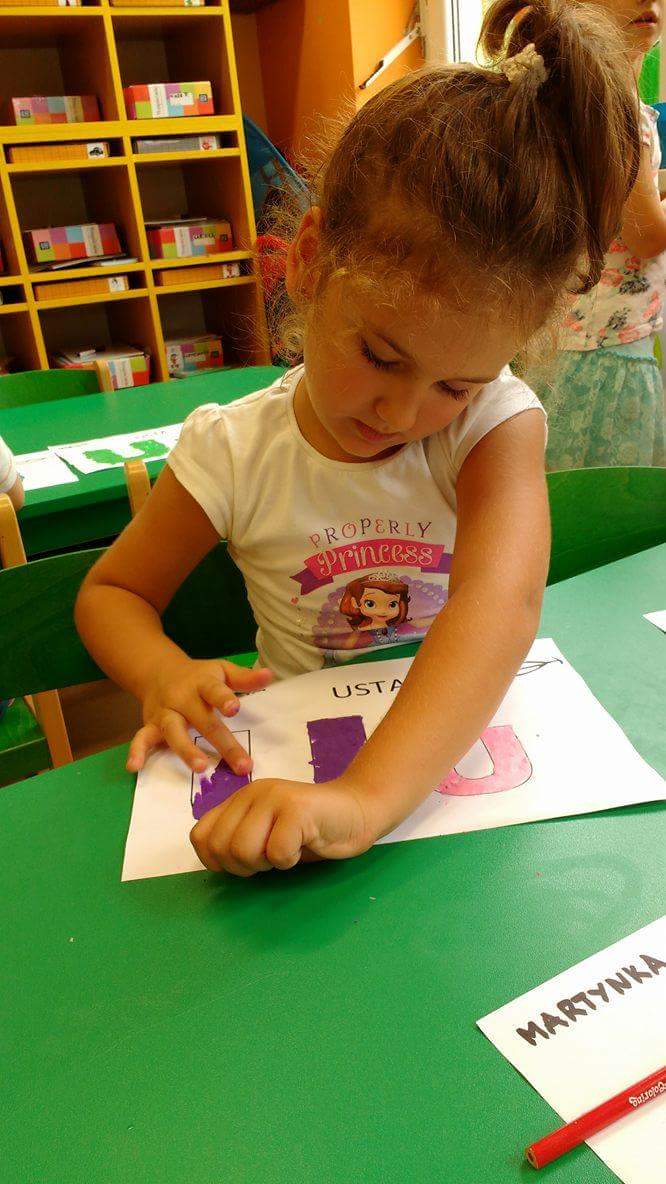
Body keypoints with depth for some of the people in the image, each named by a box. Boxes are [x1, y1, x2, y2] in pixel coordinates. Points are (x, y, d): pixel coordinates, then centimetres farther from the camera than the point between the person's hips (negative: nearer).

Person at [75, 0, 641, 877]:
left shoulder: (496, 424, -14)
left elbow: (501, 605, -32)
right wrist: (165, 677, -22)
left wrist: (368, 795, -46)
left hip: (480, 753, 0)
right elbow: (112, 592, 1)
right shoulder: (236, 453, -12)